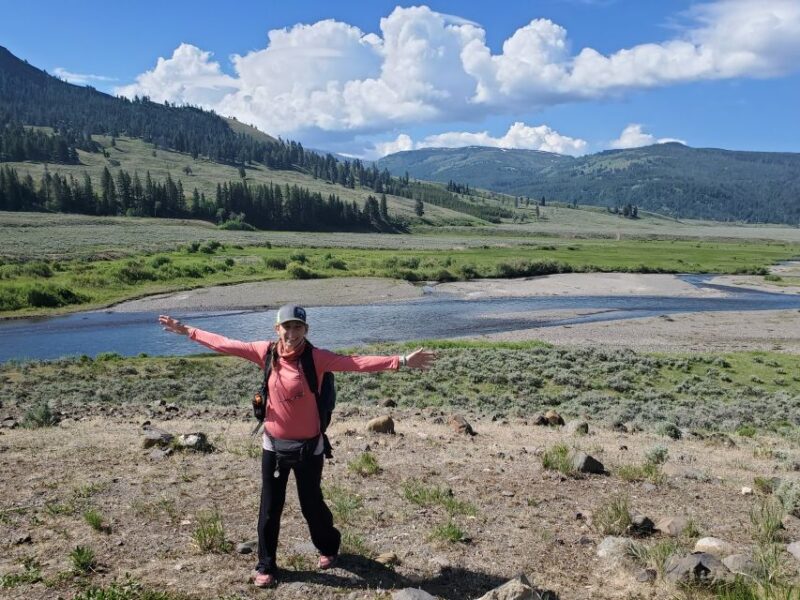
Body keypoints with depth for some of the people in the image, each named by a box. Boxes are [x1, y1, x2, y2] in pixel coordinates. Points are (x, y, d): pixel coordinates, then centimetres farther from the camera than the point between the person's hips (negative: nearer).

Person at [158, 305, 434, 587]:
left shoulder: (316, 358, -16)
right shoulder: (266, 352, -7)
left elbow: (357, 362, -25)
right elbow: (224, 344, 1)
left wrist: (401, 361, -35)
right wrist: (187, 330, 5)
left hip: (308, 446, -2)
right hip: (273, 445, 3)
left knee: (312, 504, 12)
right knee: (270, 508, 11)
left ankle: (328, 547, 42)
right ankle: (265, 565, 31)